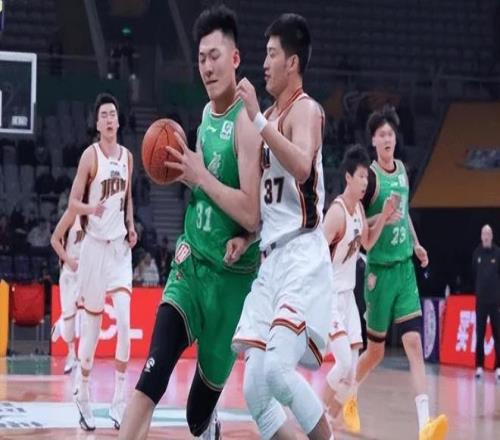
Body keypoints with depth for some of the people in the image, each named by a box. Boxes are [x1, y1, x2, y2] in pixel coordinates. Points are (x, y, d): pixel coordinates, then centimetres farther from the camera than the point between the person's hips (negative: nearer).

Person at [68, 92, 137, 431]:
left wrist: (131, 226, 5)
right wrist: (91, 208, -29)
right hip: (95, 244, -4)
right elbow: (73, 203, -8)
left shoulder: (127, 156, 8)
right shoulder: (90, 156, -7)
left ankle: (120, 401, -5)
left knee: (124, 319, -9)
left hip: (121, 245, 4)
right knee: (92, 322, 2)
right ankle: (83, 396, 18)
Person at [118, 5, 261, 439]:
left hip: (230, 272, -5)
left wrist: (200, 177, -22)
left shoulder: (245, 123, -17)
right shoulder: (207, 114, 7)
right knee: (154, 374, -15)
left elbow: (252, 215, -23)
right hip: (192, 260, 5)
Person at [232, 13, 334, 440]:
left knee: (278, 368, -24)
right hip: (270, 259, 9)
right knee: (255, 390, 1)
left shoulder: (305, 109, -5)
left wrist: (258, 121, -27)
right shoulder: (270, 115, 19)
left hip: (302, 256, -9)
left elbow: (302, 167, -26)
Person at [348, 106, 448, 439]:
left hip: (405, 267, 5)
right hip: (380, 269, -5)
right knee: (376, 350, 7)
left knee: (414, 343, -8)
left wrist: (416, 244, 22)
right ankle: (350, 396, 36)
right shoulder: (371, 176, -12)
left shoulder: (402, 169, 8)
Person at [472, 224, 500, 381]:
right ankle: (479, 366, 9)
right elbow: (474, 274, 12)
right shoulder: (477, 253, 6)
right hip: (480, 299, 3)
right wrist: (477, 290, 5)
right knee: (479, 335, 4)